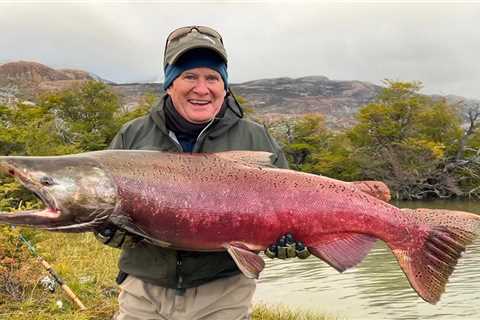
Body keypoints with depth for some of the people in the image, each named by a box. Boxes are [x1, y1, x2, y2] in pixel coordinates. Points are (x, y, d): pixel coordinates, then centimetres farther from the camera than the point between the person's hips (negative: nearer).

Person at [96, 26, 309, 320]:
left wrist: (287, 243, -17)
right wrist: (109, 228, -15)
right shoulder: (132, 137, 3)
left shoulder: (256, 140, 0)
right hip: (144, 292, 2)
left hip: (224, 295, -1)